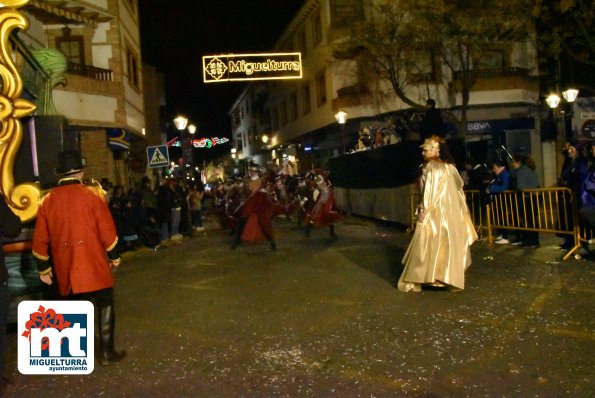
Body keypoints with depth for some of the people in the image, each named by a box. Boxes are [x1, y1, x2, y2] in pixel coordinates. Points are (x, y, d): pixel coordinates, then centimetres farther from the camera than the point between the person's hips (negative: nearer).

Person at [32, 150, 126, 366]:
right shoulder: (91, 195, -8)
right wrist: (114, 258, 3)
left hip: (64, 269, 4)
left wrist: (43, 268, 15)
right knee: (105, 306, 8)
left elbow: (40, 240, 6)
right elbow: (107, 230, -8)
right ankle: (107, 352, 10)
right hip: (94, 265, -4)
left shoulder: (47, 200, 3)